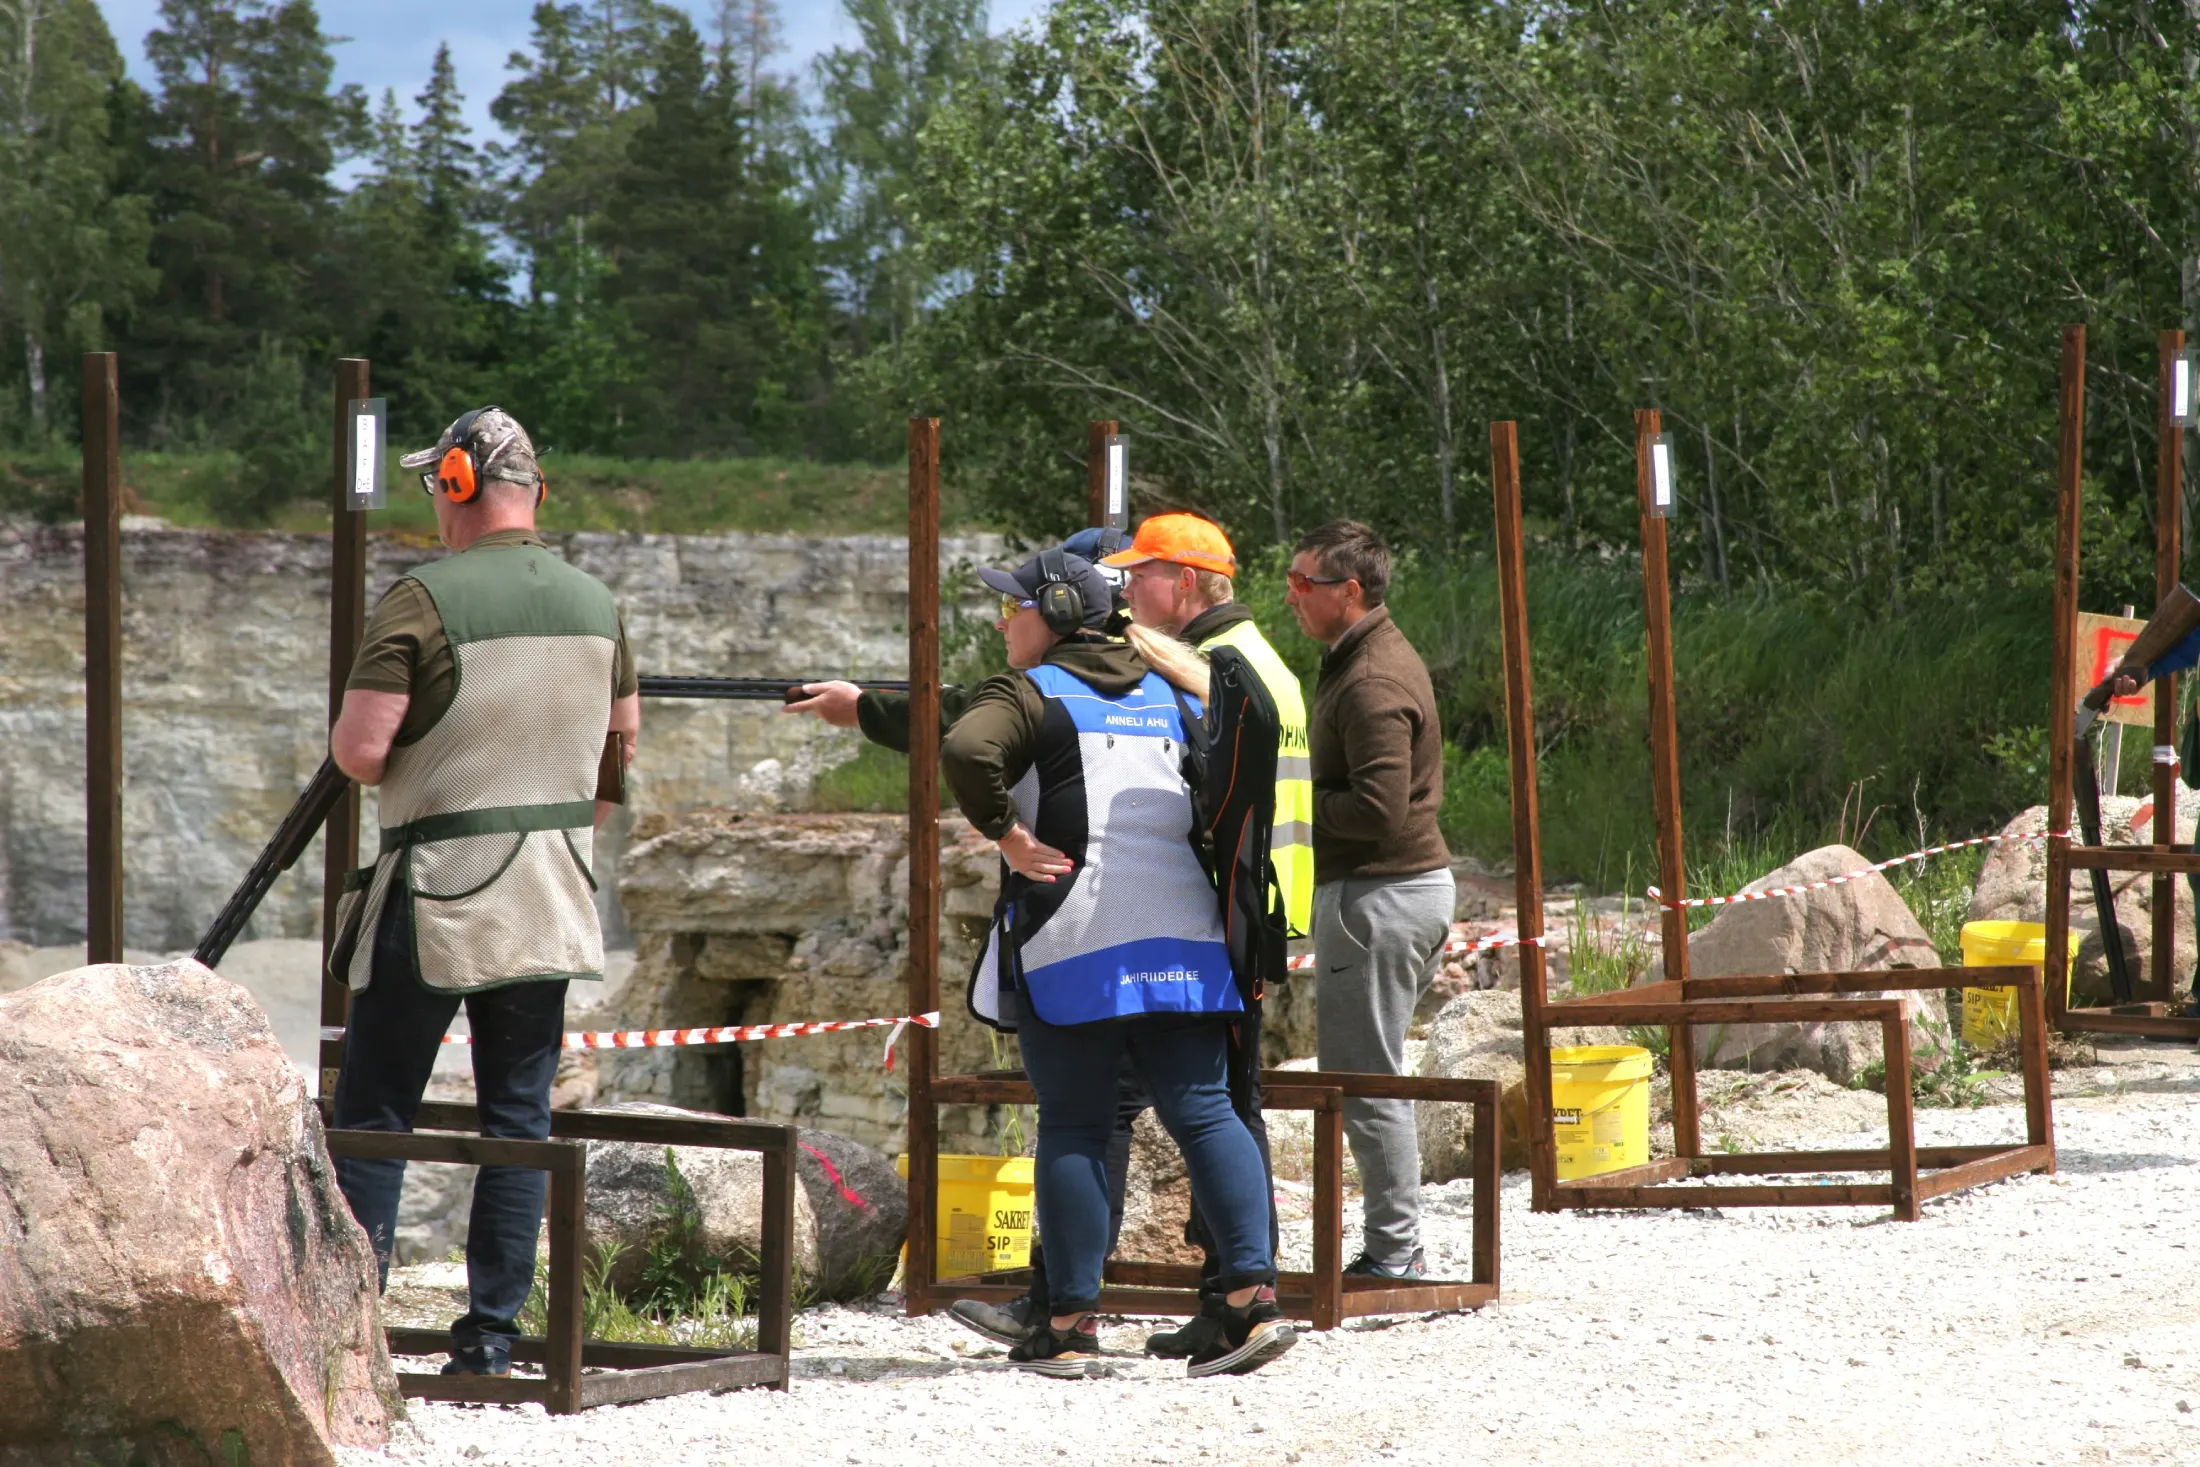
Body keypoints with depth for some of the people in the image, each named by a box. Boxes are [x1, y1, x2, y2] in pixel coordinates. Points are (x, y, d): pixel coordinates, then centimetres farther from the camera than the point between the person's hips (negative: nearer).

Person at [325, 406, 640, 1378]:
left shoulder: (424, 601, -13)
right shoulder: (595, 603, 7)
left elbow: (359, 752, -16)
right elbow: (623, 743, 18)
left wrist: (349, 736, 6)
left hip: (436, 894, -5)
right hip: (552, 898, 5)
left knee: (374, 1112, 2)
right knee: (519, 1115, 8)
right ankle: (491, 1334, 7)